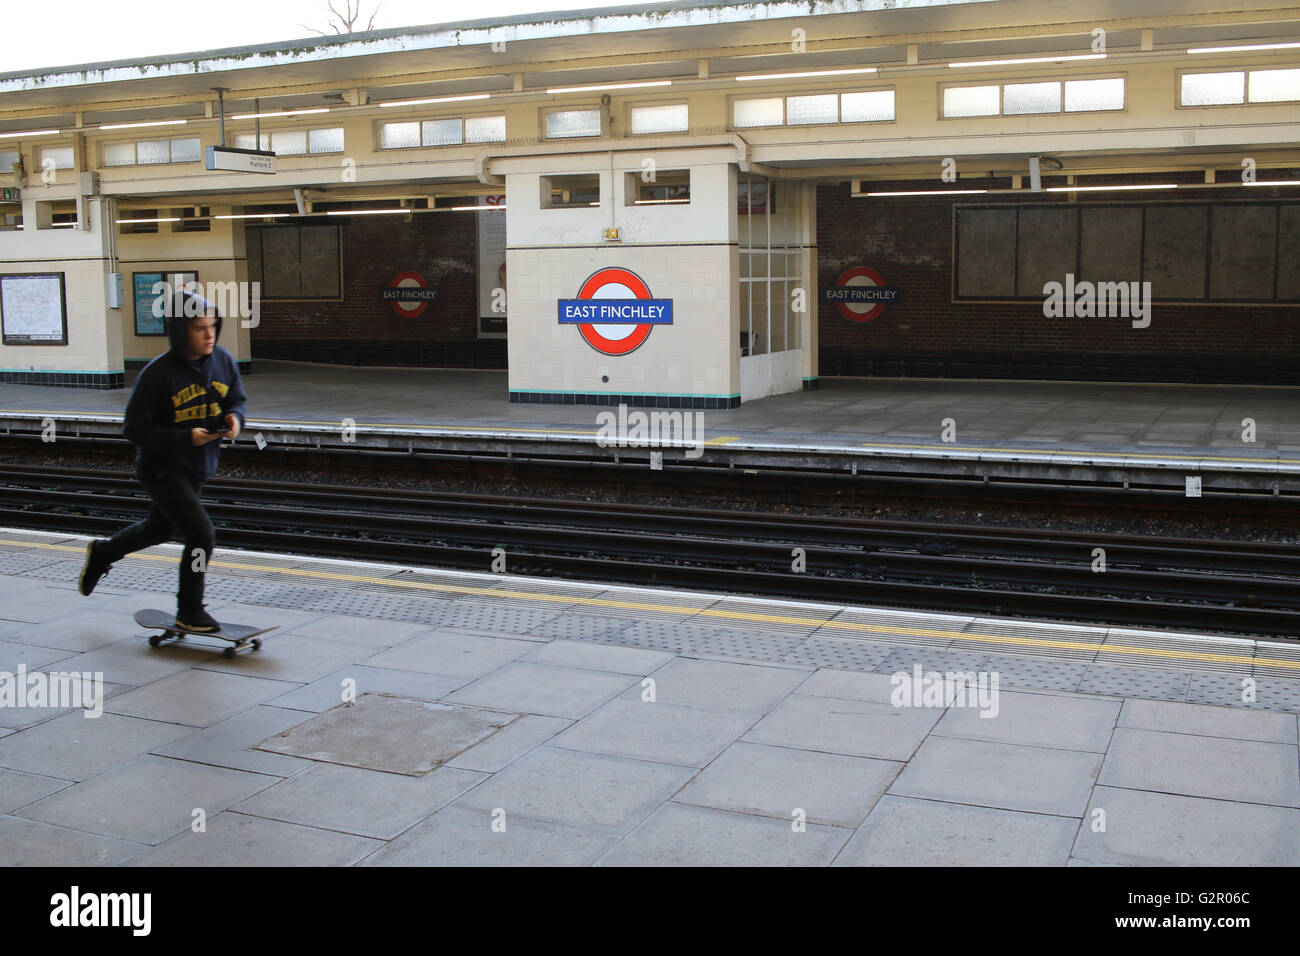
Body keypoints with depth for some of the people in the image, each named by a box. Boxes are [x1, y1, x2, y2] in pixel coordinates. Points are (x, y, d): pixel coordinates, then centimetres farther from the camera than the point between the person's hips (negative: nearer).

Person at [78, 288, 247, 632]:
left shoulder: (223, 361, -6)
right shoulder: (158, 373, -21)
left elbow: (236, 400, 10)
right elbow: (135, 429, -16)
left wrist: (235, 418, -14)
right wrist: (185, 438, -27)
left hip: (199, 468, 7)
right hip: (162, 468, -7)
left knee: (158, 529, 26)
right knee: (201, 535, -15)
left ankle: (102, 552, 55)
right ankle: (189, 612, 6)